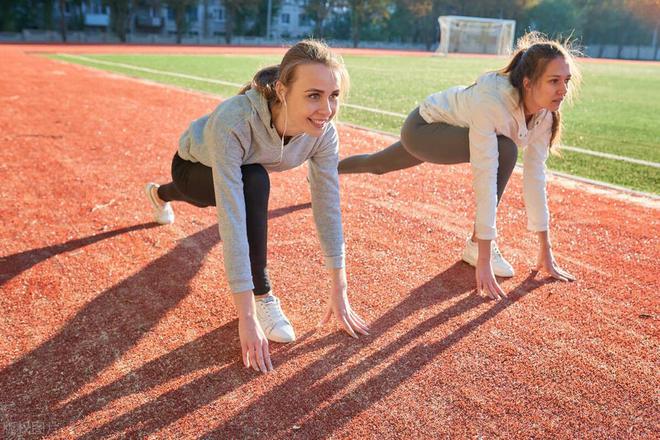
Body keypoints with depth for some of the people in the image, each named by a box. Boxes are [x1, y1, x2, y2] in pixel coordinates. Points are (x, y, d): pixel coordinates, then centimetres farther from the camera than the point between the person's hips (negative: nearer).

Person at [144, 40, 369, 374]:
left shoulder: (323, 133, -31)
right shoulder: (234, 121, -45)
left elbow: (328, 207, -26)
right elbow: (231, 219, -48)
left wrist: (339, 293, -25)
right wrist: (247, 317, -49)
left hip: (240, 171, 5)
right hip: (195, 168, -5)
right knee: (255, 182, -36)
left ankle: (160, 194, 73)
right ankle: (262, 295, -18)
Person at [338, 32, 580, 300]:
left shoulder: (544, 112, -18)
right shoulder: (492, 101, -39)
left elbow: (535, 175, -13)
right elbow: (485, 178, -42)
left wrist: (545, 247, -13)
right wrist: (484, 258, -41)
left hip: (448, 134, 7)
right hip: (422, 128, -7)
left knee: (377, 165, 30)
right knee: (504, 150, -31)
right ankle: (477, 245, -14)